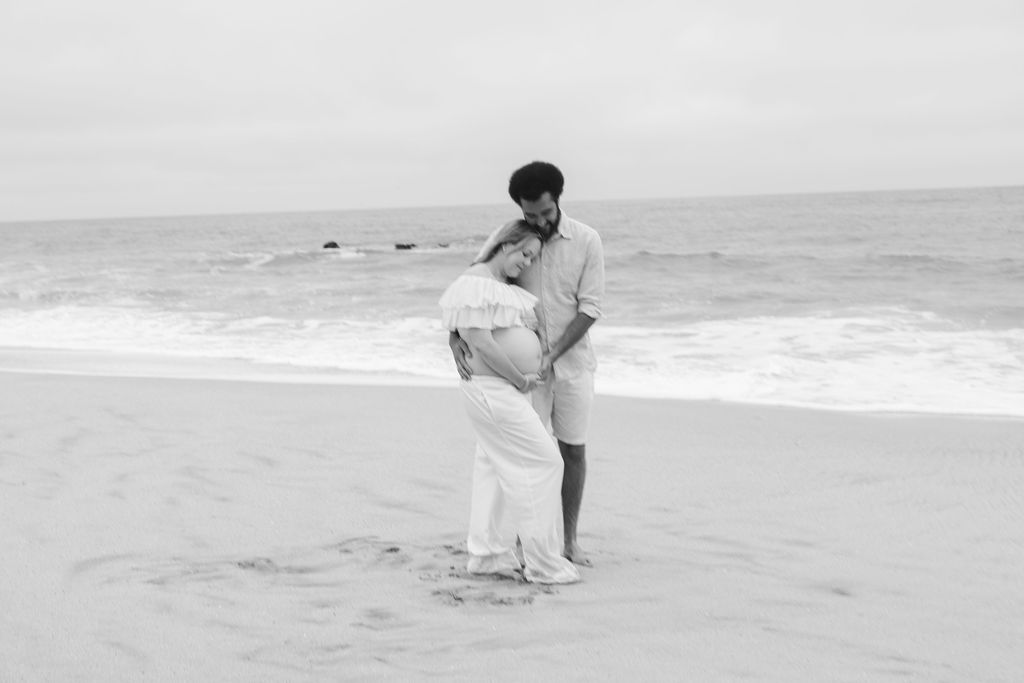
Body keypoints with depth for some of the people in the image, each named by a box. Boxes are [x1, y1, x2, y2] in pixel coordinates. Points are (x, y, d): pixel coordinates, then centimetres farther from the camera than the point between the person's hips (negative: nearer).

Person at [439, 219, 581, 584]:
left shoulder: (504, 287, 16)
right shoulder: (477, 283, -16)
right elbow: (480, 342, -23)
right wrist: (519, 379, -17)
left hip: (507, 390, 11)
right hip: (492, 389, -11)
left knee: (493, 468, 14)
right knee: (542, 463, -9)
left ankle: (485, 554, 22)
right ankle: (543, 563, -5)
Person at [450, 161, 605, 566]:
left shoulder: (587, 241, -10)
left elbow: (590, 308, -12)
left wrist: (552, 354, -20)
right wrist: (455, 336, -25)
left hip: (572, 362, 0)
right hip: (526, 362, 0)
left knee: (573, 450, 6)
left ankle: (569, 538, 20)